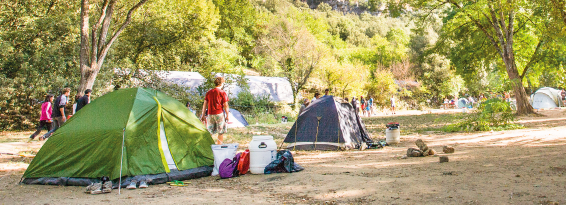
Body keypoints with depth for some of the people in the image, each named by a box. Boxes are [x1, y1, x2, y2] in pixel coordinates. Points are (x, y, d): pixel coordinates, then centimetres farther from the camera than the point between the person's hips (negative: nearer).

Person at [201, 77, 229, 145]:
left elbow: (205, 104, 8)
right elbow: (225, 106, -7)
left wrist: (203, 115, 12)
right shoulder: (222, 93, -5)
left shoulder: (209, 92, 8)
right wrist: (227, 115, 0)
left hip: (210, 114, 4)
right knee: (221, 132, 7)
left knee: (210, 131, 12)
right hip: (219, 114, -4)